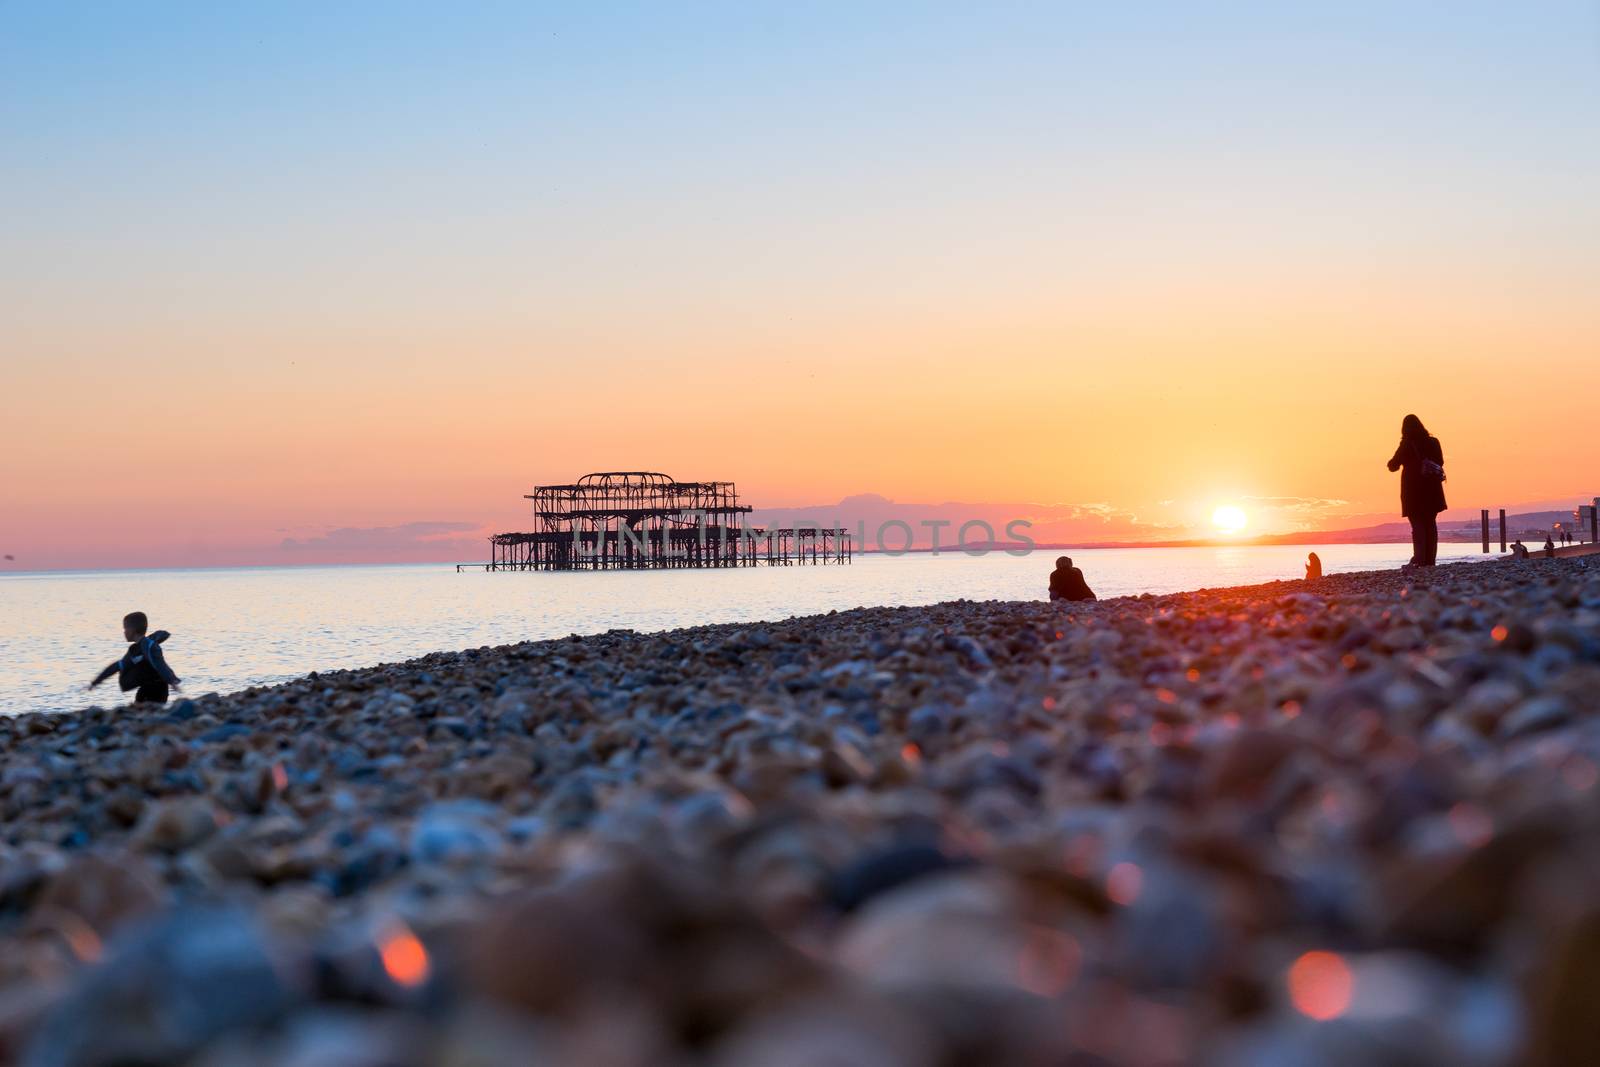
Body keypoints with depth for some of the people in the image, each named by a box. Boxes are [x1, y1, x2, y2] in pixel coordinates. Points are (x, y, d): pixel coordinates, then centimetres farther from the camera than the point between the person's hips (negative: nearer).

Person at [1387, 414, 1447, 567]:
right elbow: (1440, 462, 12)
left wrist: (1392, 462, 17)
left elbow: (1393, 466, -5)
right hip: (1432, 490, 4)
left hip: (1413, 491, -3)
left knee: (1417, 524, -2)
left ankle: (1419, 559, -14)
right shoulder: (1433, 442, 1)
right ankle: (1430, 559, 7)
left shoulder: (1406, 445, -10)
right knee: (1430, 523, 10)